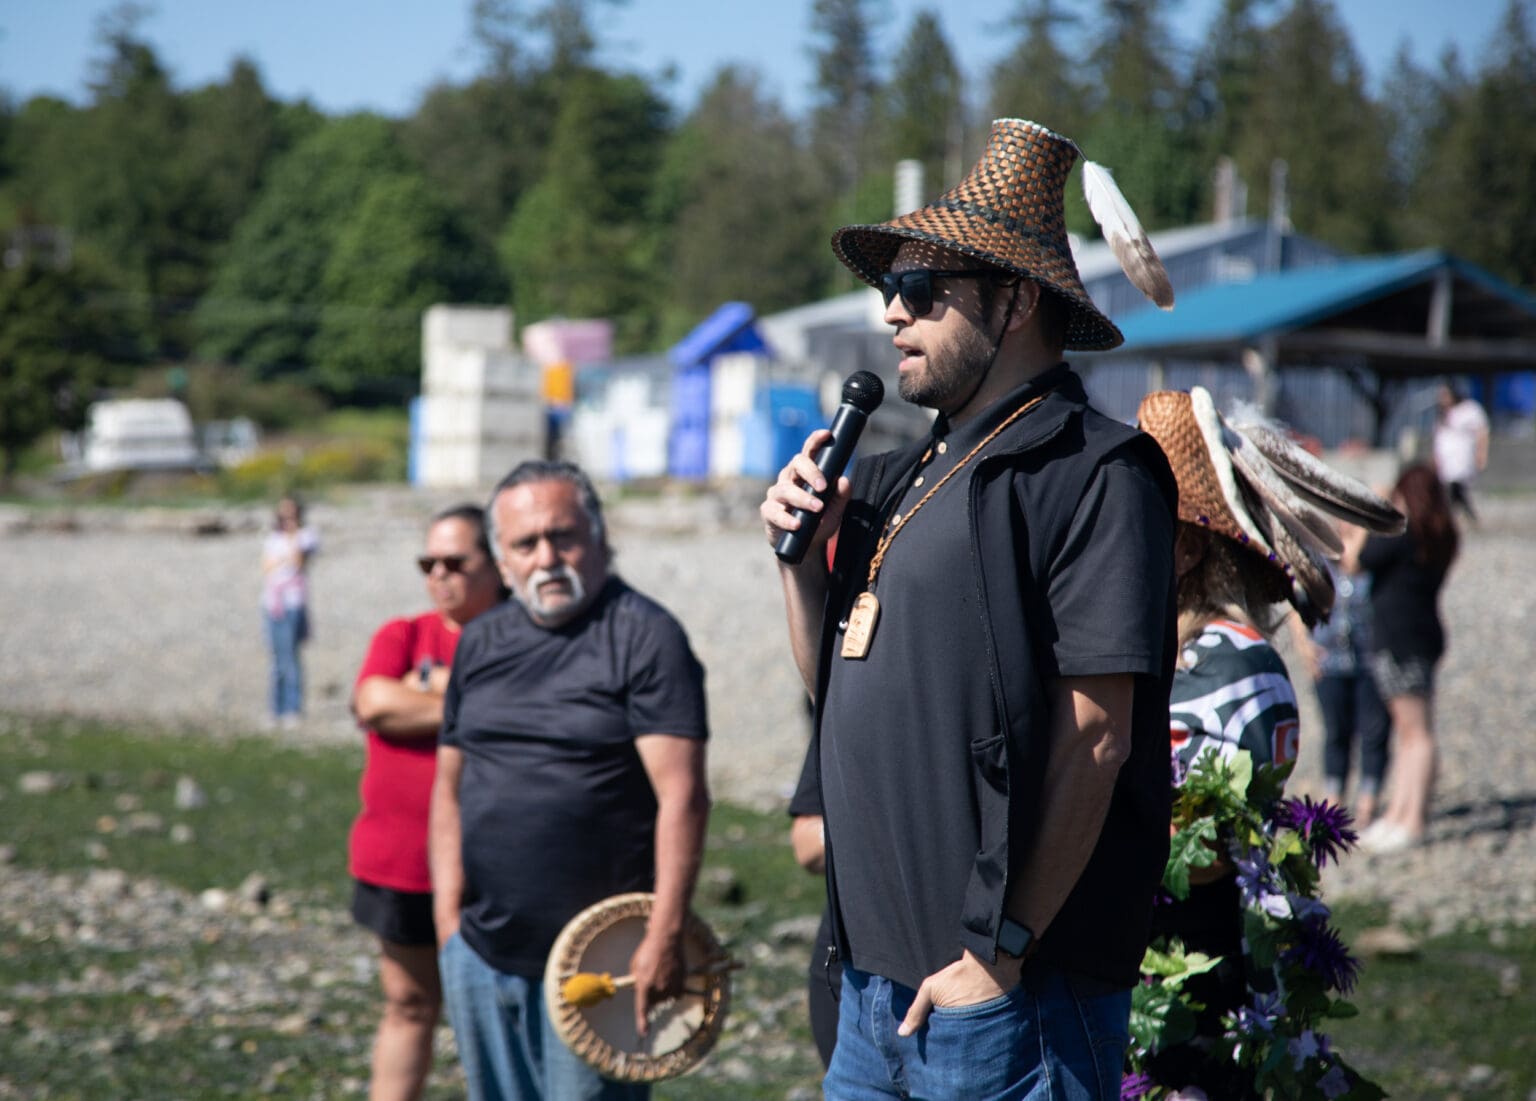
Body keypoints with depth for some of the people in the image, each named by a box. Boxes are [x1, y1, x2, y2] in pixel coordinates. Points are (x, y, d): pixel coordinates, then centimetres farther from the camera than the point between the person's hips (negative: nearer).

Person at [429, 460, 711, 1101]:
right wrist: (448, 916, 8)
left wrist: (665, 935, -19)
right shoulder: (480, 643, 13)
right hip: (481, 954, 6)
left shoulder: (644, 636, -7)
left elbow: (682, 795, -14)